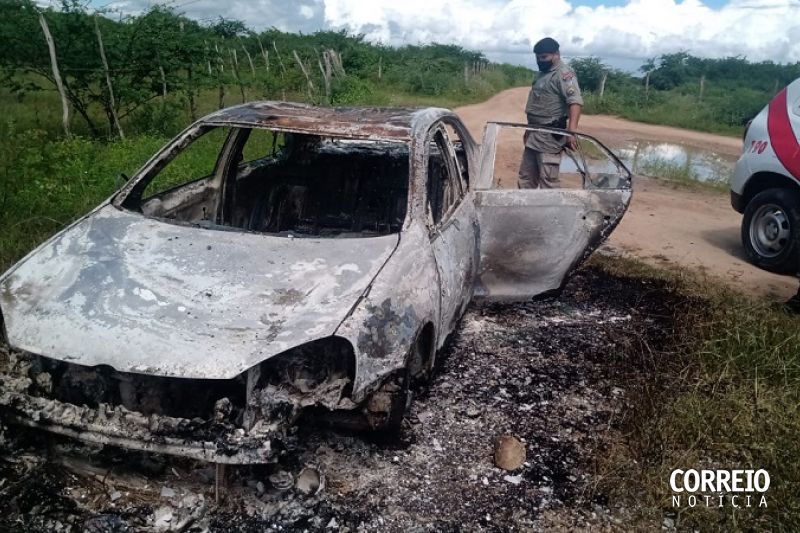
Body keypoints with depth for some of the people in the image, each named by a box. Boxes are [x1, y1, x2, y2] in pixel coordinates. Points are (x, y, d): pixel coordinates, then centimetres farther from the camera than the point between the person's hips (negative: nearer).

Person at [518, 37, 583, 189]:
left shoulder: (563, 73, -13)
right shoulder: (543, 73, 17)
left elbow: (575, 101, -24)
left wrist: (572, 130, -36)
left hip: (550, 136, -10)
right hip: (534, 134, 10)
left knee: (548, 180, -10)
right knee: (526, 177, 14)